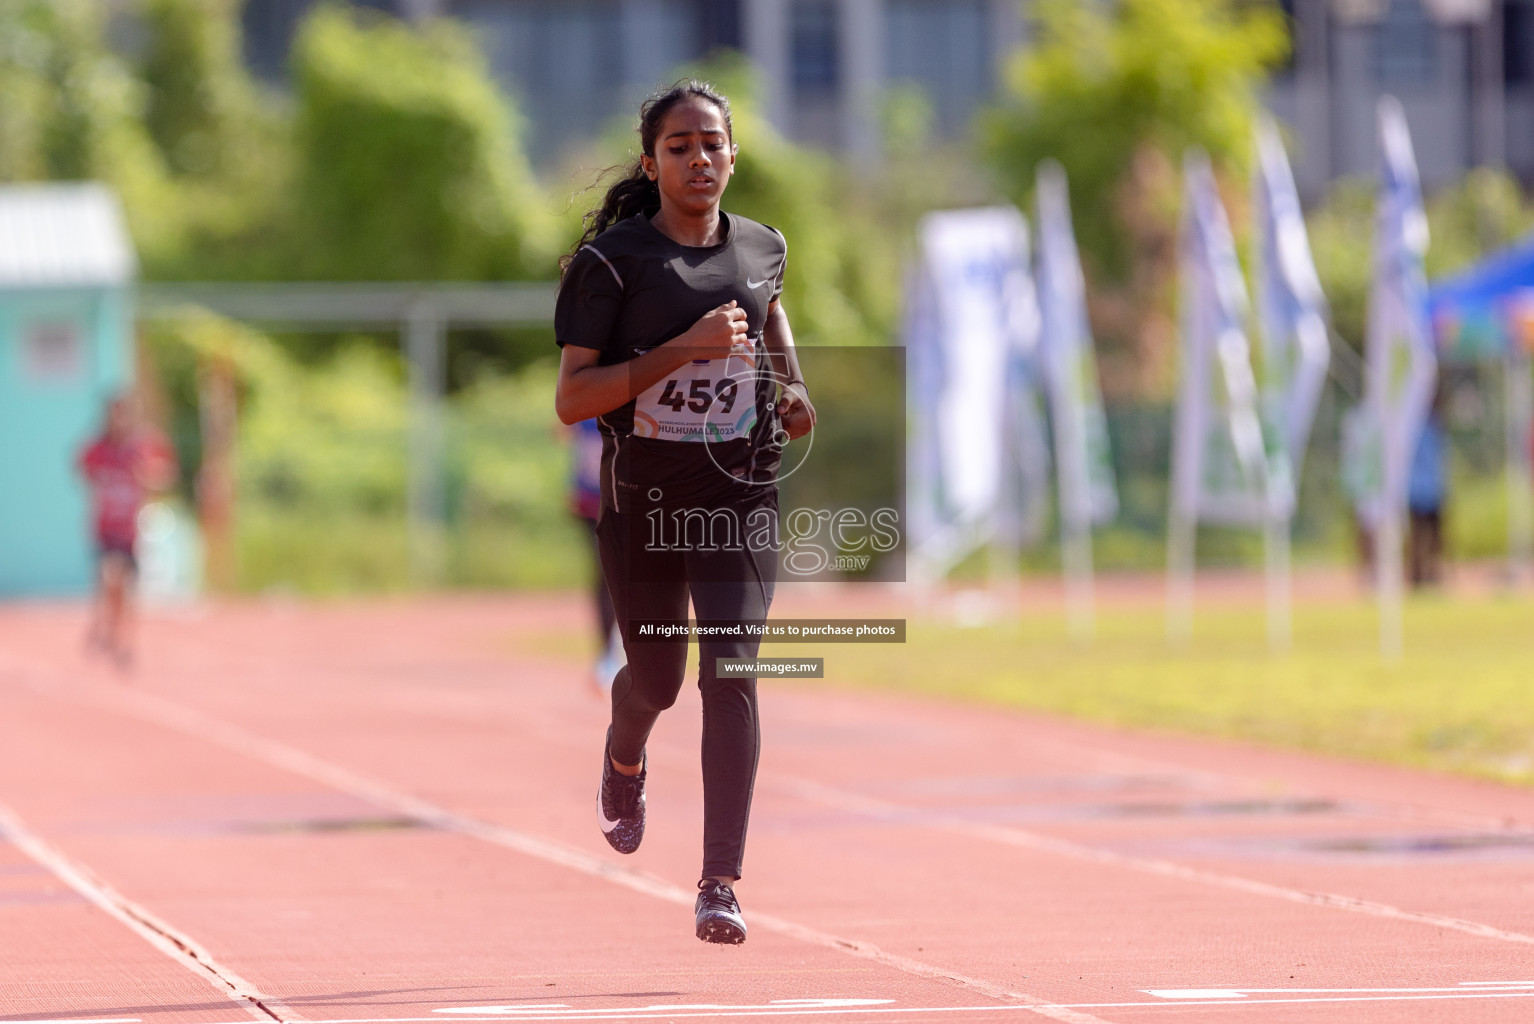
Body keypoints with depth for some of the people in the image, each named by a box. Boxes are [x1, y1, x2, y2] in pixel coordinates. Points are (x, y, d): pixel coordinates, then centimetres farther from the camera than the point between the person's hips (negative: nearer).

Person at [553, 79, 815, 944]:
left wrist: (794, 386, 10)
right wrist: (684, 348, -22)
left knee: (730, 671, -14)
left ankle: (721, 886, -15)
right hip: (644, 496, -1)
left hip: (742, 493, 1)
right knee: (655, 679, 13)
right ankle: (625, 758, 52)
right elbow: (571, 400, -14)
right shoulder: (613, 260, -9)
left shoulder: (763, 248, 4)